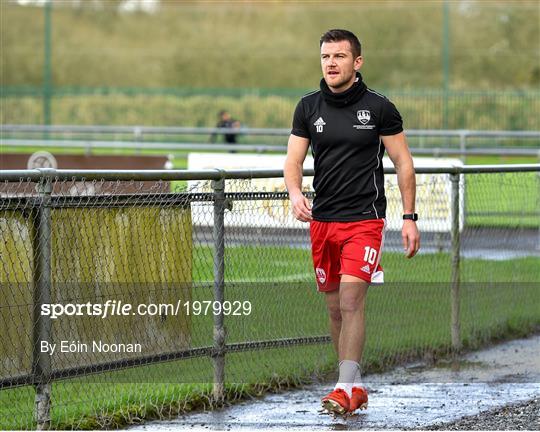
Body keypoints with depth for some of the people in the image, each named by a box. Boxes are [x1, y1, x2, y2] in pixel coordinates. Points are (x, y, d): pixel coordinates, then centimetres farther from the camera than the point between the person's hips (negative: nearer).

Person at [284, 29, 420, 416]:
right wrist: (295, 193, -16)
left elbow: (403, 162, 3)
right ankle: (357, 386, 19)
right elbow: (294, 160, 6)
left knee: (351, 302, -15)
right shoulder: (309, 107, 5)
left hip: (364, 219, -4)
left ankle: (346, 389, -15)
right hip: (322, 221, 4)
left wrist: (410, 217, -1)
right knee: (335, 308, 8)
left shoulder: (379, 107, -3)